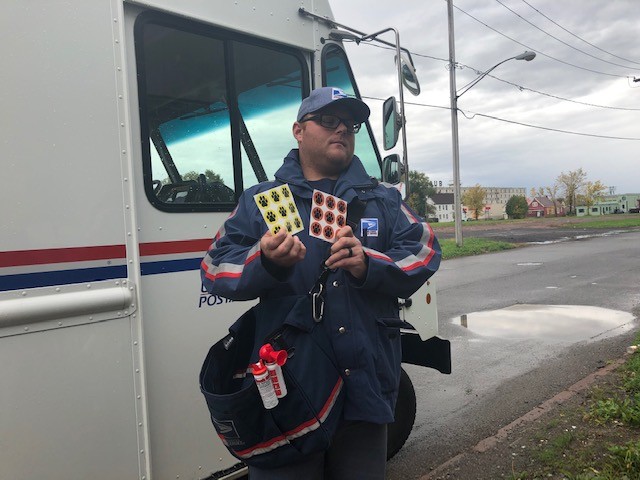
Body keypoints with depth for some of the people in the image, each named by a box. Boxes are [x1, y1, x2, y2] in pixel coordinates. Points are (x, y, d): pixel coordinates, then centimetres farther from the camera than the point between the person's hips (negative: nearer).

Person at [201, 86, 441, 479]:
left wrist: (369, 265, -19)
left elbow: (423, 254, 0)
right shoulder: (260, 200, 7)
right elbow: (217, 269, -1)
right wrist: (265, 261, -22)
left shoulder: (384, 200, 12)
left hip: (367, 384, 2)